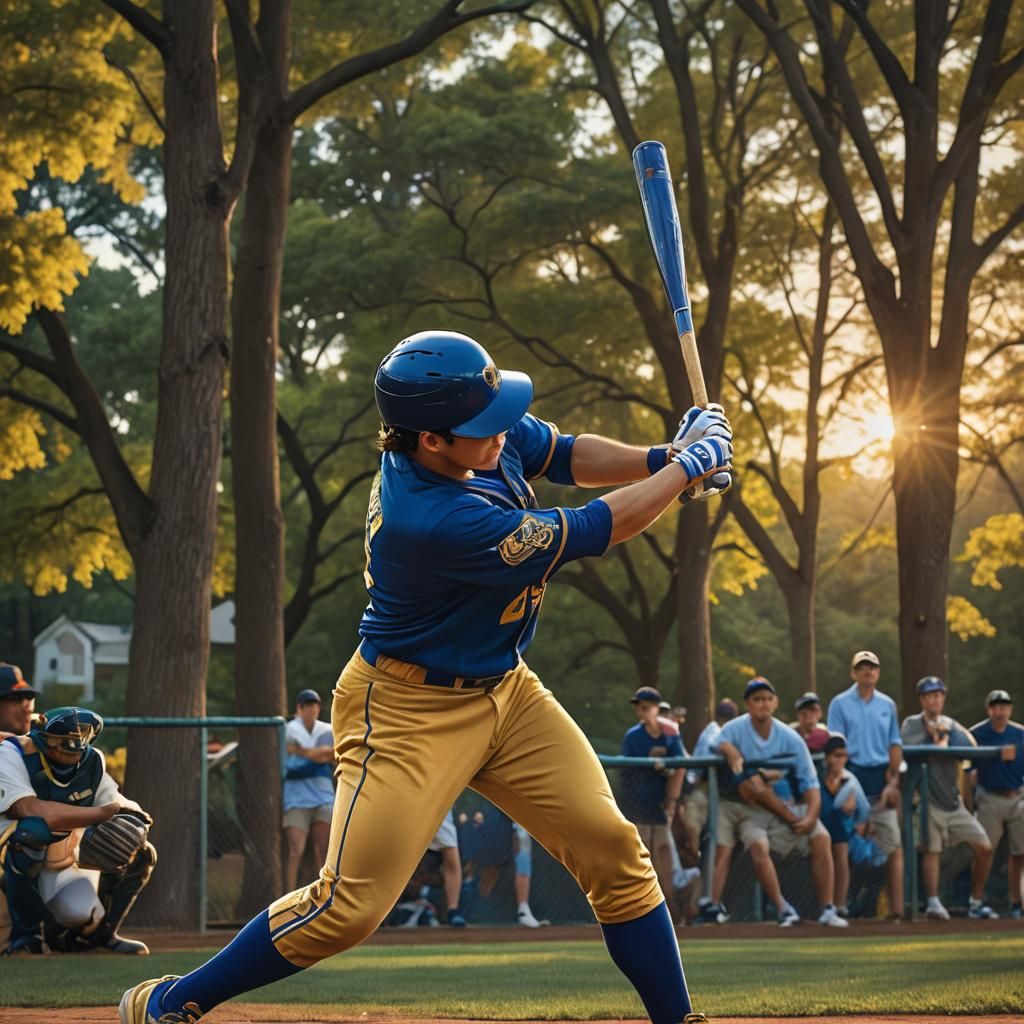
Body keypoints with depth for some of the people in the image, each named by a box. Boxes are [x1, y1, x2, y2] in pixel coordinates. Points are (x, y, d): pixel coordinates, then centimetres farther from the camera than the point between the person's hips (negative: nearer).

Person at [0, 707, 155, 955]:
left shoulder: (92, 762, -2)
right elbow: (32, 811, -36)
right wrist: (105, 811, -32)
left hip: (64, 866, 6)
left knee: (141, 855, -6)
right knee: (32, 830, -37)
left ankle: (99, 933, 15)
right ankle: (27, 936, -22)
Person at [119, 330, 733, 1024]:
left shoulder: (492, 435, -9)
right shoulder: (436, 521, -33)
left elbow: (569, 455, 11)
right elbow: (594, 532, -25)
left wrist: (660, 459, -8)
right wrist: (687, 467, -12)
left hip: (507, 691, 8)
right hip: (411, 711, -8)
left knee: (613, 848, -1)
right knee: (351, 905, -10)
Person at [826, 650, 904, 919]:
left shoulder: (887, 704, 14)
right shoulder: (840, 703, 4)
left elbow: (895, 745, 12)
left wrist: (893, 782, 0)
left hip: (882, 776, 3)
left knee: (893, 845, -5)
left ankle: (896, 907, -7)